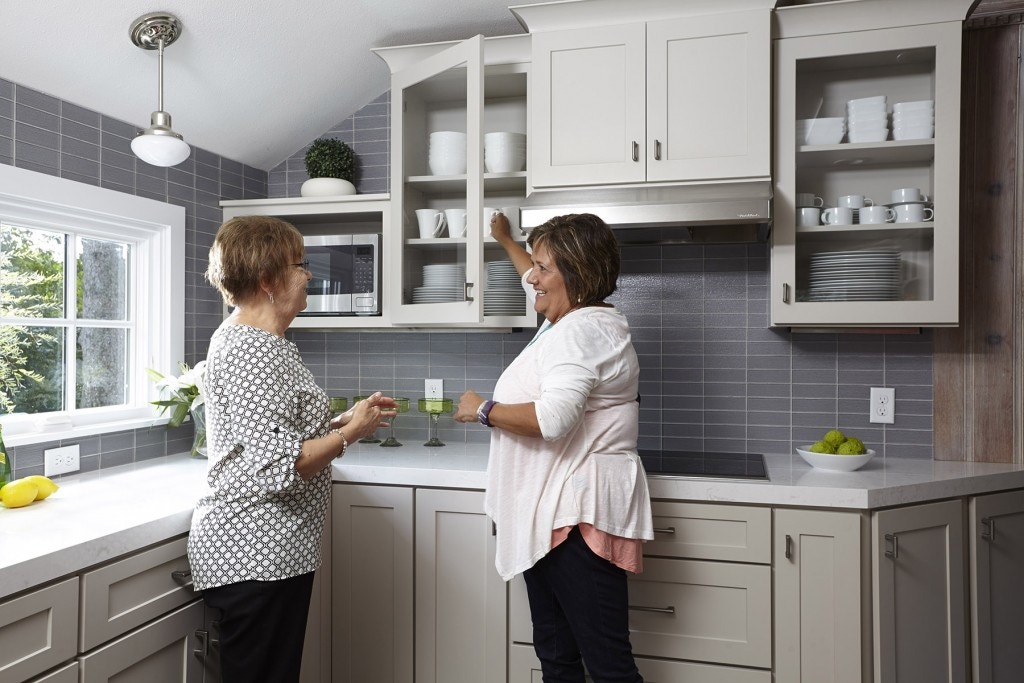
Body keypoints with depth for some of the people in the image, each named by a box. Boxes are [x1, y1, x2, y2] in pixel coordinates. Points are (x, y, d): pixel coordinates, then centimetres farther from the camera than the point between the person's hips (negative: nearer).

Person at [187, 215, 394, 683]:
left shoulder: (244, 337, 11)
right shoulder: (254, 350, -21)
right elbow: (280, 468, -26)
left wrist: (339, 421, 7)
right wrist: (350, 432, -14)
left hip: (253, 546, 10)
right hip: (258, 553, -10)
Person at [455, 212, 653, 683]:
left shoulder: (581, 331, -15)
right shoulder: (575, 317, 16)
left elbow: (552, 418, -29)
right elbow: (538, 285, 40)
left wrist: (482, 410, -13)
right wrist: (505, 242, 49)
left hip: (577, 516, -11)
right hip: (552, 514, 11)